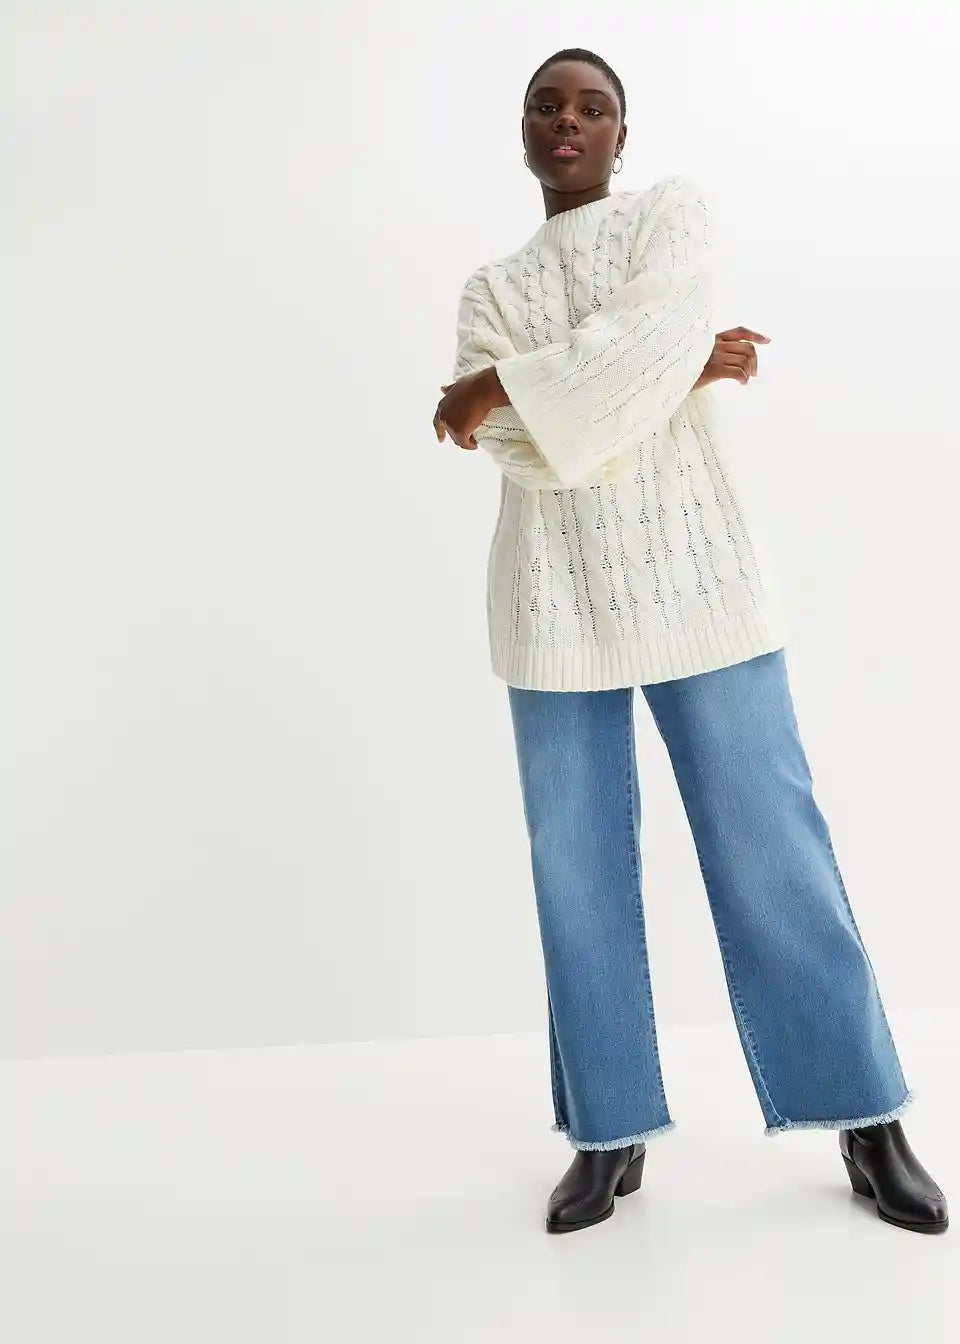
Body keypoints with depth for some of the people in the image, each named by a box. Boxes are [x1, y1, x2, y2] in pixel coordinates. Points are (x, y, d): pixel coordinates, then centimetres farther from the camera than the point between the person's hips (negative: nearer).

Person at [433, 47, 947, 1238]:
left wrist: (506, 387, -6)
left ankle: (867, 1121, 11)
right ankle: (609, 1133, 11)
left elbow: (639, 347, -11)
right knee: (576, 864, 1)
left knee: (771, 844, -1)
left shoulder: (673, 210, 11)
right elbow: (497, 438, -4)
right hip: (554, 600, 3)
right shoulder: (490, 287, 17)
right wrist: (671, 374, -9)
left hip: (691, 573, -2)